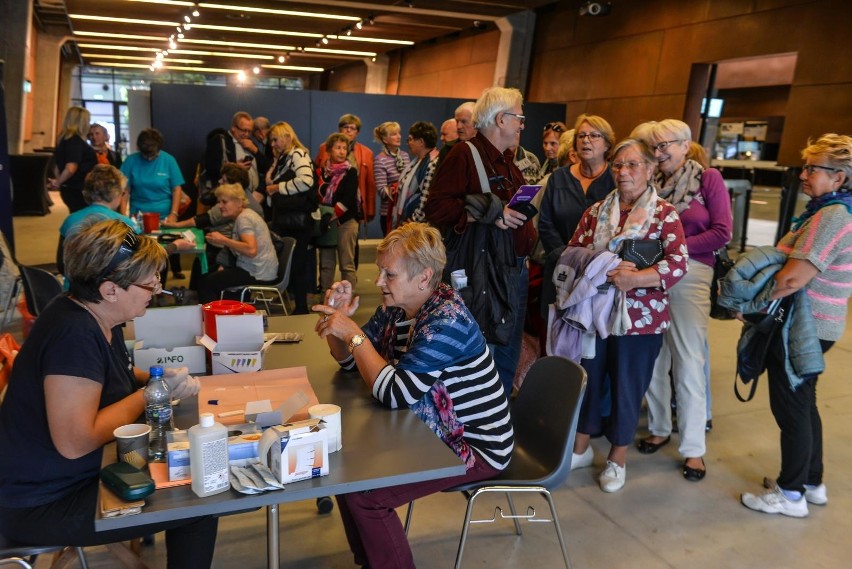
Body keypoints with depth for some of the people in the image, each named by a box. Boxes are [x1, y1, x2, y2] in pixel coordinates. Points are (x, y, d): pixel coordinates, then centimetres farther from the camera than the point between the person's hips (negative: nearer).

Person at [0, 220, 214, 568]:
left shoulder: (99, 320, 0)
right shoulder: (75, 334, -29)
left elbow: (113, 377, 17)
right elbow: (75, 443, -32)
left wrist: (162, 380, -3)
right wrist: (150, 394, -20)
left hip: (80, 474, 10)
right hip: (43, 504, -10)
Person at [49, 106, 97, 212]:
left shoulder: (64, 139, 13)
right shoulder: (75, 140, -15)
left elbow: (57, 166, 19)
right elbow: (71, 168, -24)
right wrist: (58, 183, -11)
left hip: (72, 189, 9)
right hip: (78, 190, -9)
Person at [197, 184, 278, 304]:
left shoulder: (243, 218, -15)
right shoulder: (245, 214, 15)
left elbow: (251, 250, -28)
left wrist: (223, 240, -21)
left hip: (258, 275, -11)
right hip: (259, 270, 11)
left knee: (205, 282, -7)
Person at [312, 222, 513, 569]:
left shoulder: (447, 321, -26)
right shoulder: (396, 308, -1)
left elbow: (395, 394, -30)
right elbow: (351, 361, 8)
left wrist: (352, 333, -26)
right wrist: (338, 318, -10)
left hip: (475, 446, -9)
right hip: (433, 431, 9)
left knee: (362, 493, -17)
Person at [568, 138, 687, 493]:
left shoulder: (664, 214, -5)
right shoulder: (596, 212, 7)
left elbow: (679, 264, -15)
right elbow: (572, 253, 5)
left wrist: (634, 279, -29)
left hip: (641, 318, -3)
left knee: (627, 388, 8)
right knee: (587, 379, 12)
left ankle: (617, 459, 28)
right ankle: (580, 448, 32)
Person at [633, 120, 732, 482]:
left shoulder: (708, 179, -1)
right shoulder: (654, 183, 6)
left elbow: (722, 233, -7)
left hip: (690, 278, -3)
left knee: (688, 363, 1)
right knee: (653, 359, 10)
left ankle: (693, 448, 13)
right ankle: (659, 428, 28)